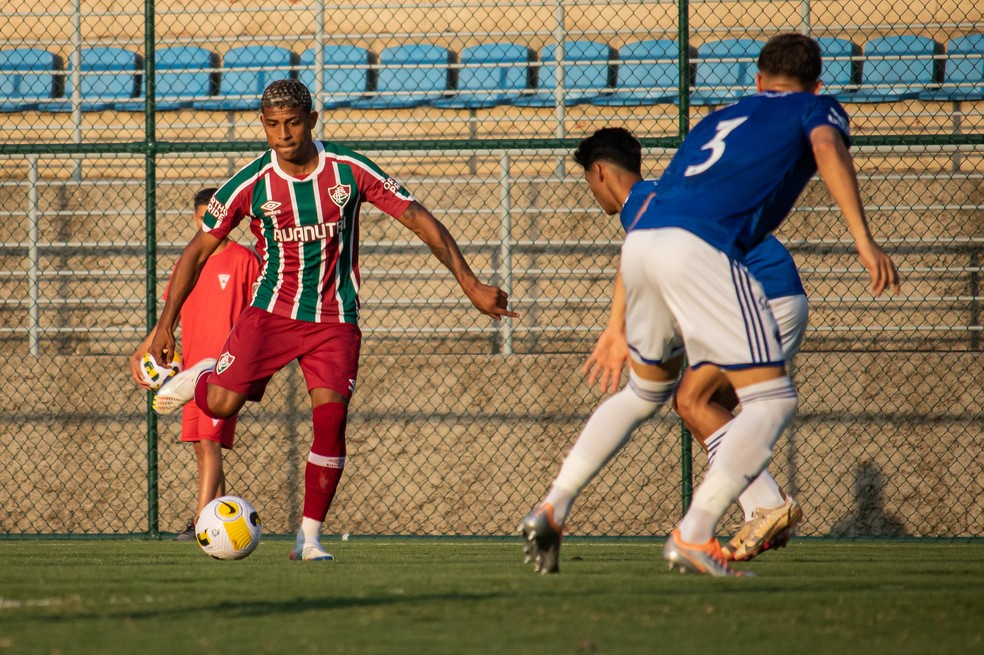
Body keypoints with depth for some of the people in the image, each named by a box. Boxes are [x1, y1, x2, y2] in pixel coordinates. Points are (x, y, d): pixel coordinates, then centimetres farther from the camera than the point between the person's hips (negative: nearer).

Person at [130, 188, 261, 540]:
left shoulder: (243, 260, -2)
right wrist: (139, 354, 11)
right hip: (193, 367, 7)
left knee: (210, 442, -15)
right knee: (202, 448, 6)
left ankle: (201, 524, -21)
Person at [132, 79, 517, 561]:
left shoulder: (349, 171, -9)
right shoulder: (250, 184, -9)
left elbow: (420, 221, -4)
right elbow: (199, 250, 0)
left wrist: (471, 285, -8)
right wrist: (166, 324, -4)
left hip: (335, 318, 0)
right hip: (271, 312, 0)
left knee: (331, 417, -16)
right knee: (222, 405, -17)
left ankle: (309, 537, -4)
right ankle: (201, 378, 22)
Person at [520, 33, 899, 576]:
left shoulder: (718, 119, 36)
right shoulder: (817, 108, 21)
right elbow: (827, 147, -5)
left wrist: (616, 332, 37)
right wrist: (864, 241, -14)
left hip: (642, 244, 7)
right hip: (701, 247, -7)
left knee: (645, 391, 29)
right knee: (772, 399, -2)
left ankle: (551, 509, 24)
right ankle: (693, 538, -14)